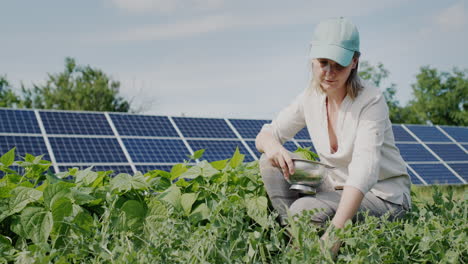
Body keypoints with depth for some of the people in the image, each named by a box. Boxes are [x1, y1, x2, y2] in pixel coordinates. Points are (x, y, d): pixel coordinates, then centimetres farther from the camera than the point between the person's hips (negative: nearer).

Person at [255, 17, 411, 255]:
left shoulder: (370, 101, -22)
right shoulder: (311, 97, -3)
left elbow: (364, 170, -34)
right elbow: (265, 135, 3)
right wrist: (272, 146, -25)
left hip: (383, 197, -6)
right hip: (338, 187, 6)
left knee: (304, 209, -30)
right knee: (270, 163, -11)